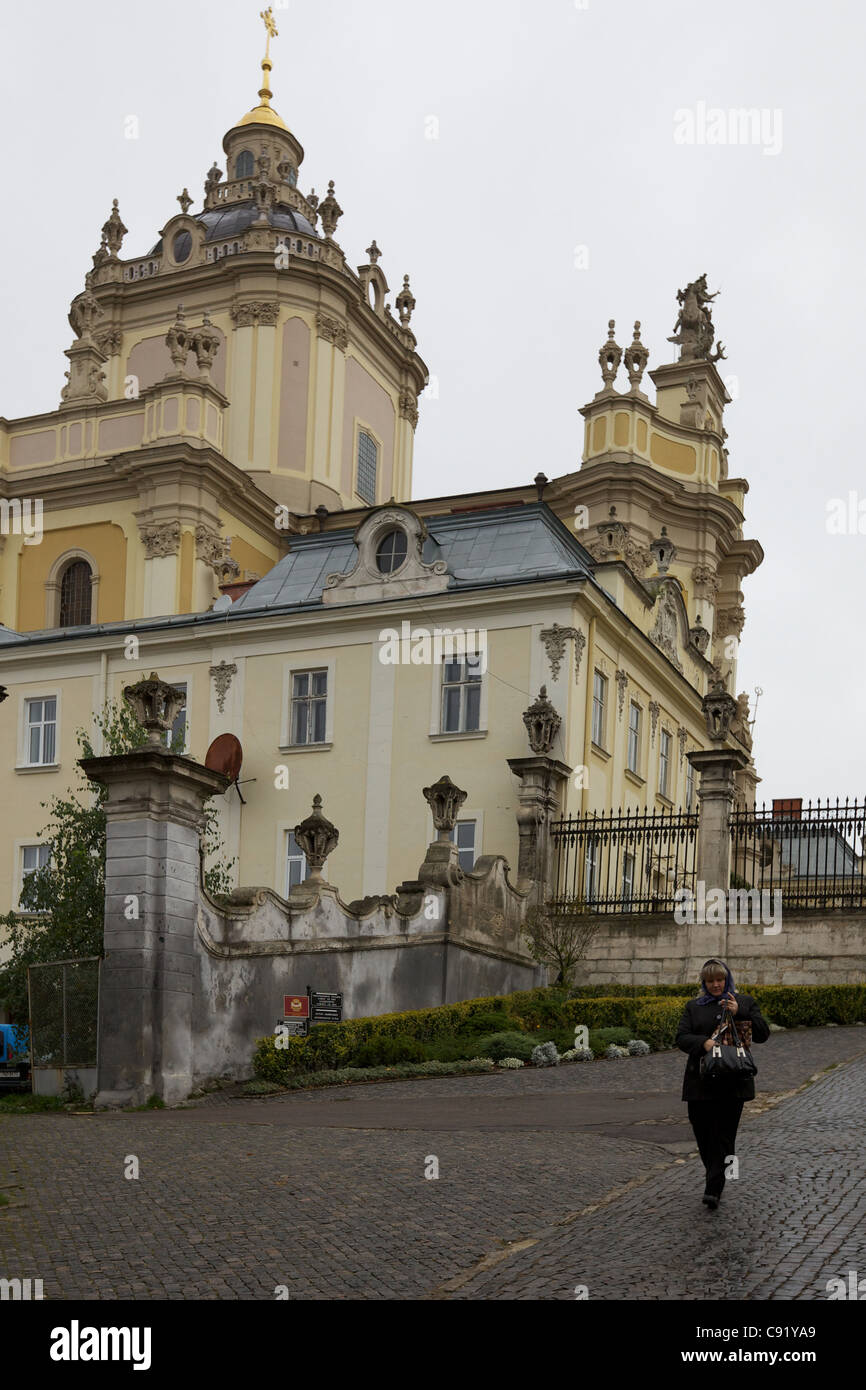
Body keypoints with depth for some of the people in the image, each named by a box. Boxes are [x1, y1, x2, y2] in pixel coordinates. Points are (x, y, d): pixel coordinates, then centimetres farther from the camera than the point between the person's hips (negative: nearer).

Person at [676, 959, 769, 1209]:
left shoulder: (745, 1002, 11)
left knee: (724, 1135, -7)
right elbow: (681, 1038, 2)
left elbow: (762, 1034, 2)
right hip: (701, 1082, 2)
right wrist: (704, 1042, -18)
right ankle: (715, 1178, 25)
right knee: (702, 1132, 3)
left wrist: (739, 1013, -12)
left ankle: (714, 1189, -8)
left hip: (732, 1082, -2)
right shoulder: (694, 1006, 13)